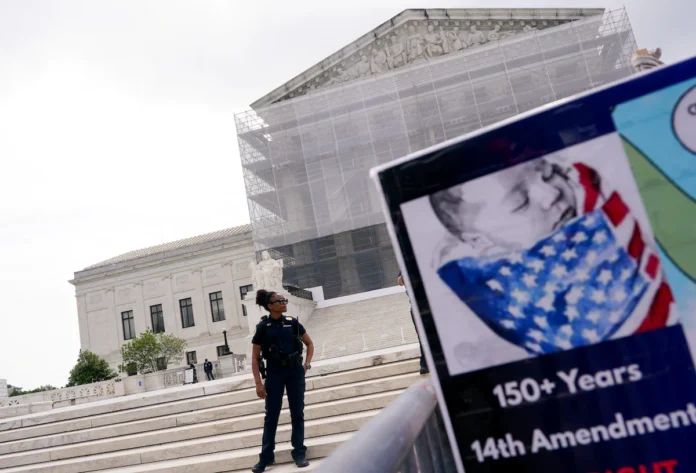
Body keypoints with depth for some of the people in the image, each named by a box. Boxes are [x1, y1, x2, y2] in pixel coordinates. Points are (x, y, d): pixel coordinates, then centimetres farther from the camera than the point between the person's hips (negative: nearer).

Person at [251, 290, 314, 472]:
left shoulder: (292, 322, 1)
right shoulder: (263, 327, -5)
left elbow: (309, 344, 15)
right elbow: (255, 358, -2)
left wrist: (306, 364, 2)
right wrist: (258, 384, -8)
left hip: (295, 371, 2)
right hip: (274, 373, -2)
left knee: (297, 413, 5)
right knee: (271, 415, 2)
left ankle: (299, 453, 15)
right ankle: (266, 457, 11)